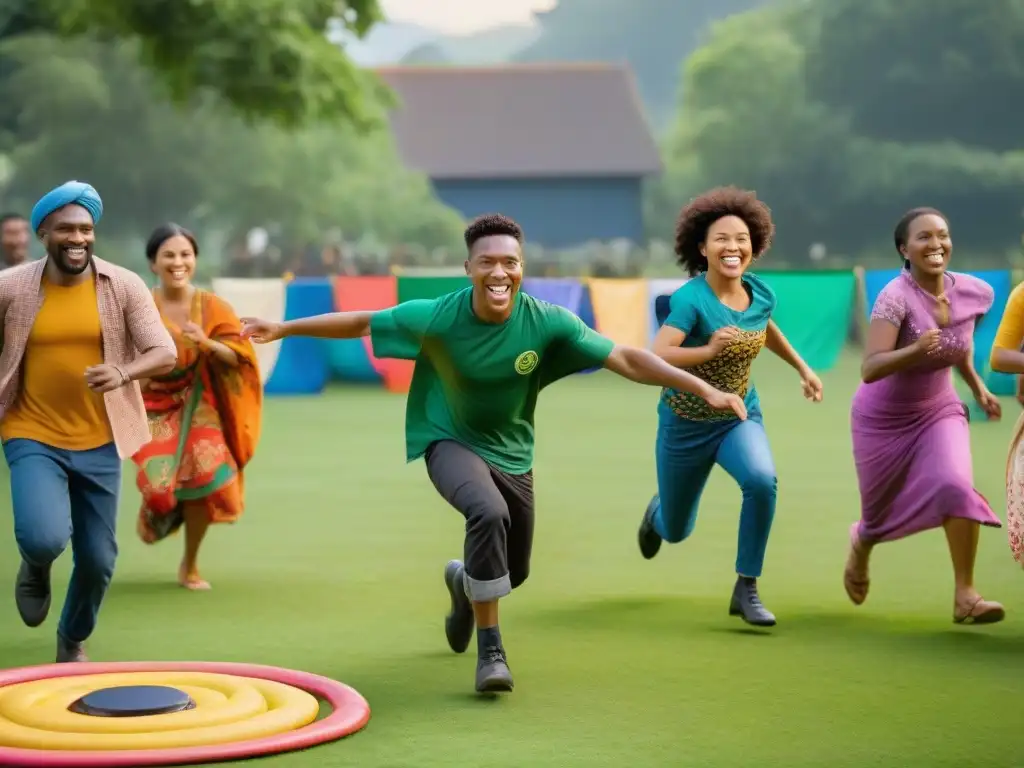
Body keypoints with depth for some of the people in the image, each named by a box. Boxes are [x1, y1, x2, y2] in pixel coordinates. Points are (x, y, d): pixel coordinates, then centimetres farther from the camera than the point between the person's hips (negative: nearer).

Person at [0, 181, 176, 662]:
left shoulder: (125, 286, -6)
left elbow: (164, 353, -11)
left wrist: (123, 373, -31)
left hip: (98, 442, 2)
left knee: (98, 558, 9)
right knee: (44, 538, -24)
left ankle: (73, 640, 40)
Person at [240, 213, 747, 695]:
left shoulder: (547, 323, -21)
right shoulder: (436, 318, -23)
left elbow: (627, 359, -21)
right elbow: (360, 322, -10)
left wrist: (704, 388, -29)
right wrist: (284, 329, -11)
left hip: (511, 455, 3)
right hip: (451, 443, -3)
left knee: (514, 572, 14)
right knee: (489, 513, -35)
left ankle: (463, 581, 54)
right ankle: (489, 648, -21)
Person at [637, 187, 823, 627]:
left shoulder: (761, 295, -8)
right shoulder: (691, 299, -25)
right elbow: (656, 356, -38)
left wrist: (803, 368, 19)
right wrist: (708, 350, -50)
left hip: (740, 417, 3)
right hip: (686, 424, -3)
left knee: (761, 480, -30)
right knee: (677, 531, 16)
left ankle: (746, 590, -16)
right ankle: (658, 511, 56)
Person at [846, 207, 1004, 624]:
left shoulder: (975, 293, -12)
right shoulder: (896, 297, -28)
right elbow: (869, 369, -37)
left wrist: (978, 387, 9)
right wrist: (916, 350, -52)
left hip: (939, 410, 3)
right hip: (884, 417, -3)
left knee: (956, 485, -25)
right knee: (882, 511, 13)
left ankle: (965, 597, -15)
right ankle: (861, 543, 52)